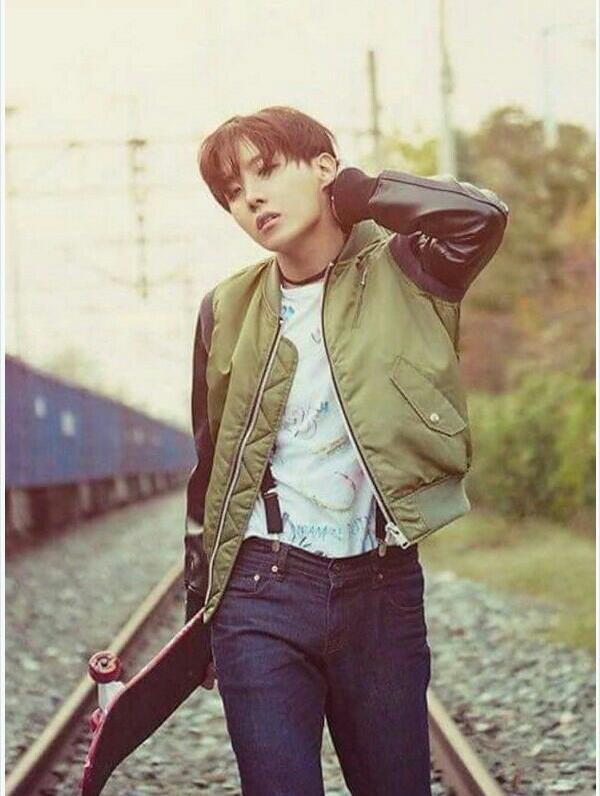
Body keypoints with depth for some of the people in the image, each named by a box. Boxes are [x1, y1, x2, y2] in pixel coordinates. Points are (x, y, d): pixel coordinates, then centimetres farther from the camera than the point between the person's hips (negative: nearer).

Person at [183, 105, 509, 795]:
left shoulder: (398, 277, 1)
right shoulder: (228, 310, 6)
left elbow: (482, 215, -20)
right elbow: (209, 468, 12)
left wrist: (352, 191, -6)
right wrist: (199, 608, 13)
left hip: (384, 589, 0)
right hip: (263, 591, 1)